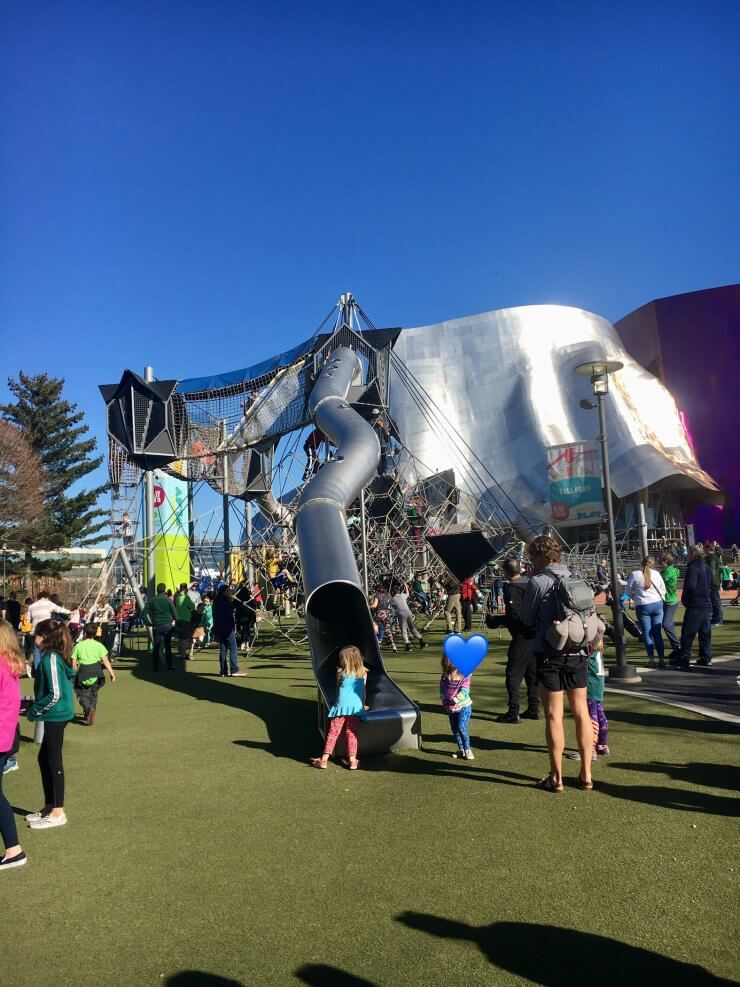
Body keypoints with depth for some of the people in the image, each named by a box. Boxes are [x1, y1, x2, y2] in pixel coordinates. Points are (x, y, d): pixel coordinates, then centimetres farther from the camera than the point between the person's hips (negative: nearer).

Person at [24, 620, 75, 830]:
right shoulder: (55, 656, 10)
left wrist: (34, 711, -10)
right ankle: (49, 806, 30)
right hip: (56, 716, 9)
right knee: (44, 759, 18)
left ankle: (58, 813, 11)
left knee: (53, 762, 0)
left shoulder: (50, 659, -19)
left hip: (55, 716, -9)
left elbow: (55, 695, -22)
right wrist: (34, 706, 16)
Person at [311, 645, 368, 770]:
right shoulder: (363, 673, 9)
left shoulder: (340, 672, 6)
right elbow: (363, 691, 15)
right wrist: (363, 706, 29)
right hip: (356, 706, 2)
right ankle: (352, 761, -1)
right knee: (351, 734, 6)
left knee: (333, 733, 3)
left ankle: (324, 759, 2)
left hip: (342, 705, -1)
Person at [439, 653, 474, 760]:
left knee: (462, 727, -14)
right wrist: (444, 700, -9)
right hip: (451, 708, 6)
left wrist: (456, 699, -30)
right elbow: (442, 689, 5)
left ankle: (467, 750, 1)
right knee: (454, 728, 11)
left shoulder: (464, 676, -16)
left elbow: (464, 691, -21)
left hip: (463, 706, -6)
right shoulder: (444, 677, -1)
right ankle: (460, 749, 27)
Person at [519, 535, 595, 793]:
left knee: (554, 715, 3)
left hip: (550, 654, -5)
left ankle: (556, 777, 10)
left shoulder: (537, 582, -11)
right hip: (578, 653, 5)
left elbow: (526, 619, -1)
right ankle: (586, 774, 20)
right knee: (582, 712, 13)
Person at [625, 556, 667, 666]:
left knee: (646, 633, 4)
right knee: (657, 633, 7)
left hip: (642, 606, -2)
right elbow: (663, 590, 8)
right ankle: (661, 659, 7)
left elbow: (629, 591, 3)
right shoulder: (656, 574, 0)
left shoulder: (634, 574, -6)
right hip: (657, 605, 2)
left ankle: (651, 659, 2)